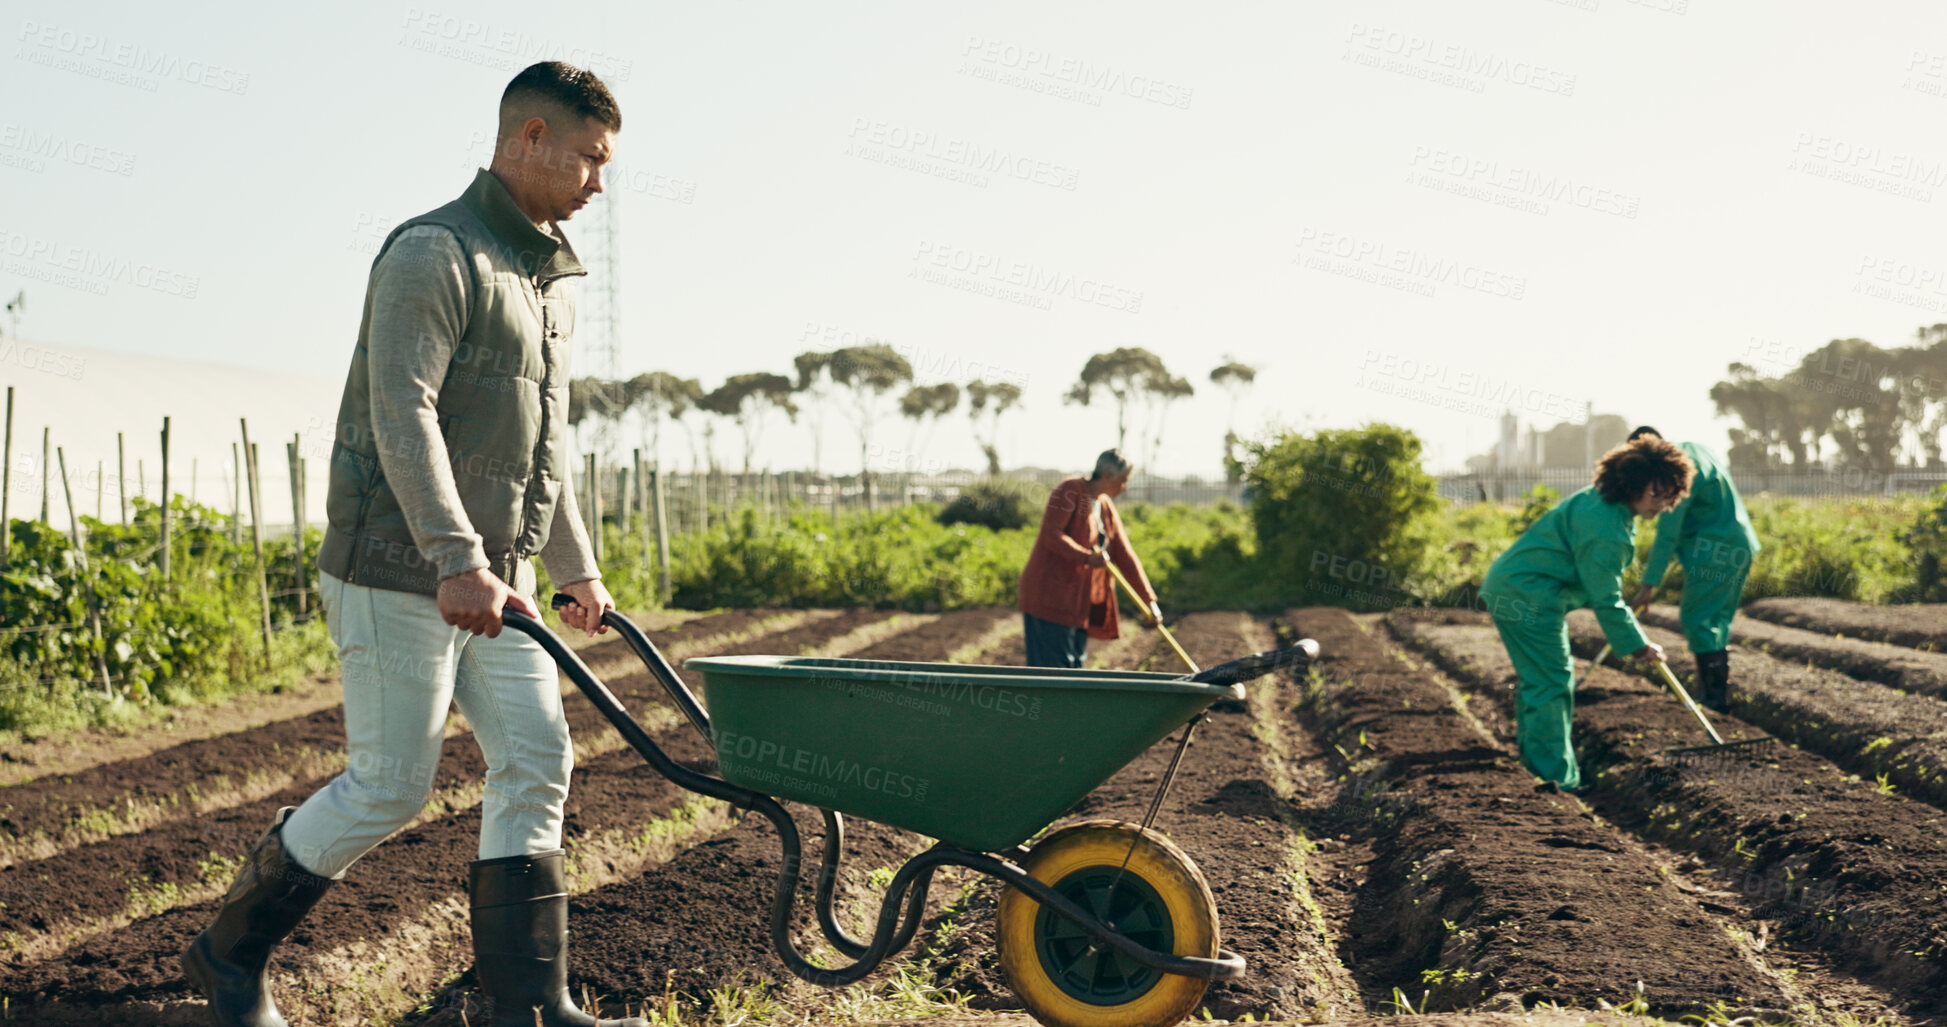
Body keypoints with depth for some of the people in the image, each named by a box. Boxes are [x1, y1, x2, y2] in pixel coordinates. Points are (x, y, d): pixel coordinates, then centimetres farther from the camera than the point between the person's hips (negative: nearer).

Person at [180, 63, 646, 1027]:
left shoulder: (552, 277, 17)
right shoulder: (433, 253, -12)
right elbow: (402, 414, -22)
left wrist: (577, 565, 24)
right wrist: (457, 559, -29)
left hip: (490, 574, 9)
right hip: (400, 569, -9)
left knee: (535, 761, 0)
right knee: (389, 786, -5)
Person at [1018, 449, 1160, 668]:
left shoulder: (1106, 508, 16)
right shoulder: (1070, 490, -9)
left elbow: (1124, 555, 17)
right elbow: (1051, 534, -18)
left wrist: (1149, 600, 14)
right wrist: (1087, 556, -29)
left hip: (1079, 599, 9)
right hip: (1049, 594, -9)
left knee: (1074, 664, 8)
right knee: (1053, 670, -12)